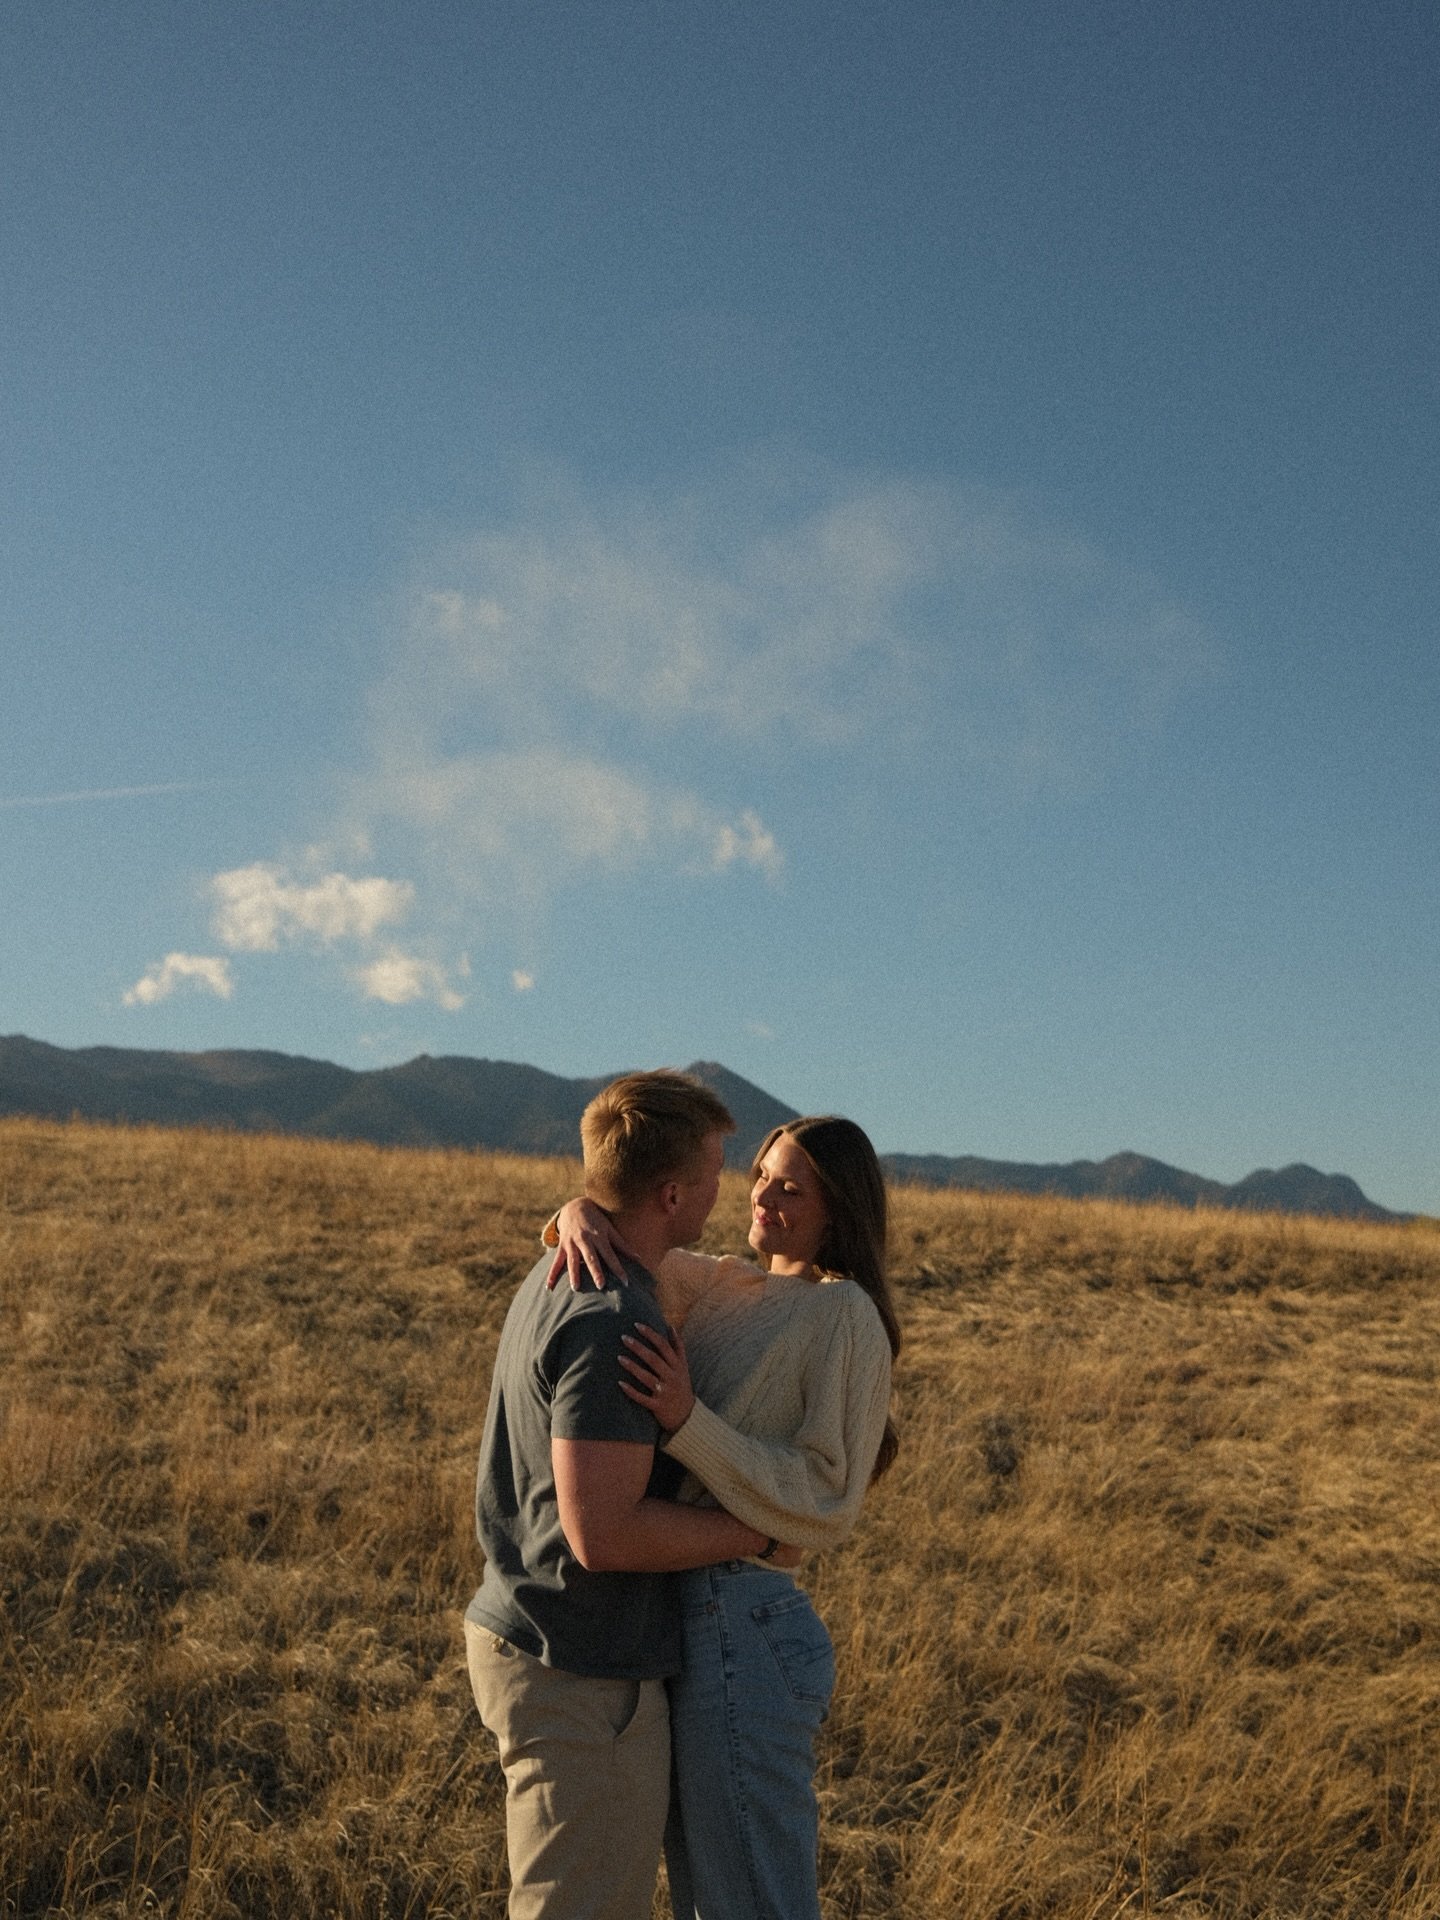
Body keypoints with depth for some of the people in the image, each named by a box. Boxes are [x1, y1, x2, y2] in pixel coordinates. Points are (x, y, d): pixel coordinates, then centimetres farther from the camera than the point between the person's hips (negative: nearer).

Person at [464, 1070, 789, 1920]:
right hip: (584, 1675, -10)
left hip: (521, 1638, 10)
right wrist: (759, 1530, -14)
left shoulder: (558, 1275, 8)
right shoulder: (611, 1320, -23)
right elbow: (605, 1533, -26)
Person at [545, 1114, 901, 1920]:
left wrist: (686, 1421, -26)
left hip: (742, 1632, -8)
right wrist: (580, 1212, -10)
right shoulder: (730, 1289, 12)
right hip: (684, 1619, 8)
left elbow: (826, 1505, -15)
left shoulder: (845, 1315, -11)